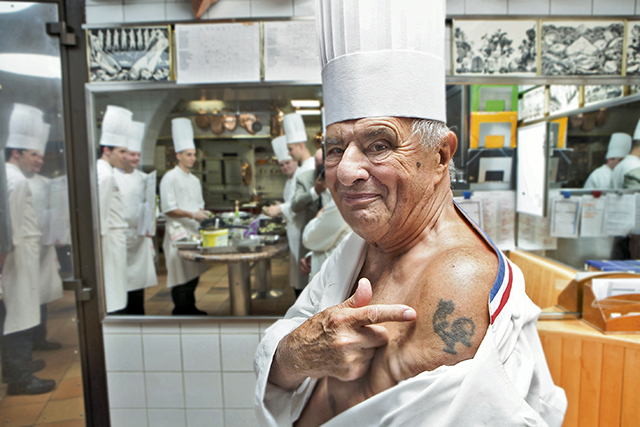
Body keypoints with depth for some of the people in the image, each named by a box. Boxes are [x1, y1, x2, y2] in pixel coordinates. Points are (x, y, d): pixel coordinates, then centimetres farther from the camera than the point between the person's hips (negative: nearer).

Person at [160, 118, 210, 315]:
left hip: (193, 231, 8)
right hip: (178, 232, -8)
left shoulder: (194, 180, 17)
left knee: (193, 272, 14)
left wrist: (203, 213, 4)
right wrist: (191, 214, -18)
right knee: (180, 275, -4)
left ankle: (190, 308, 26)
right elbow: (167, 209, -14)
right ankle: (181, 311, 7)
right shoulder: (170, 178, -9)